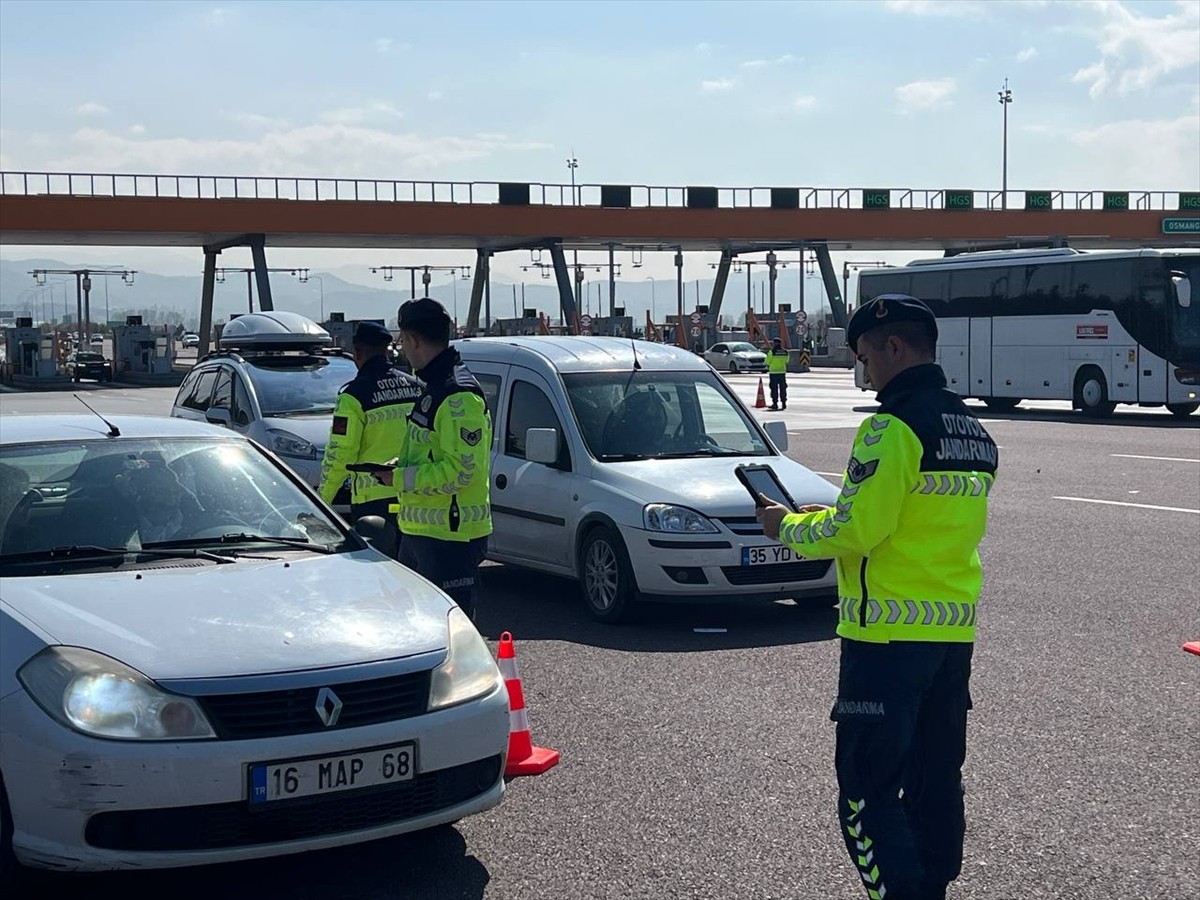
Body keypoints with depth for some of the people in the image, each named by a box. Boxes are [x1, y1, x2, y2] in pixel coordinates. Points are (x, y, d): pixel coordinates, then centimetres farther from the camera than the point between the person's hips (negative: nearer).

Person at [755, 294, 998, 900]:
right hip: (955, 632, 9)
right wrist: (836, 518, 18)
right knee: (937, 777, 16)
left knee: (867, 788, -3)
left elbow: (855, 530, -19)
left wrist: (789, 527, -2)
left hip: (889, 633, -9)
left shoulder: (894, 428, -15)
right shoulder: (974, 433, 12)